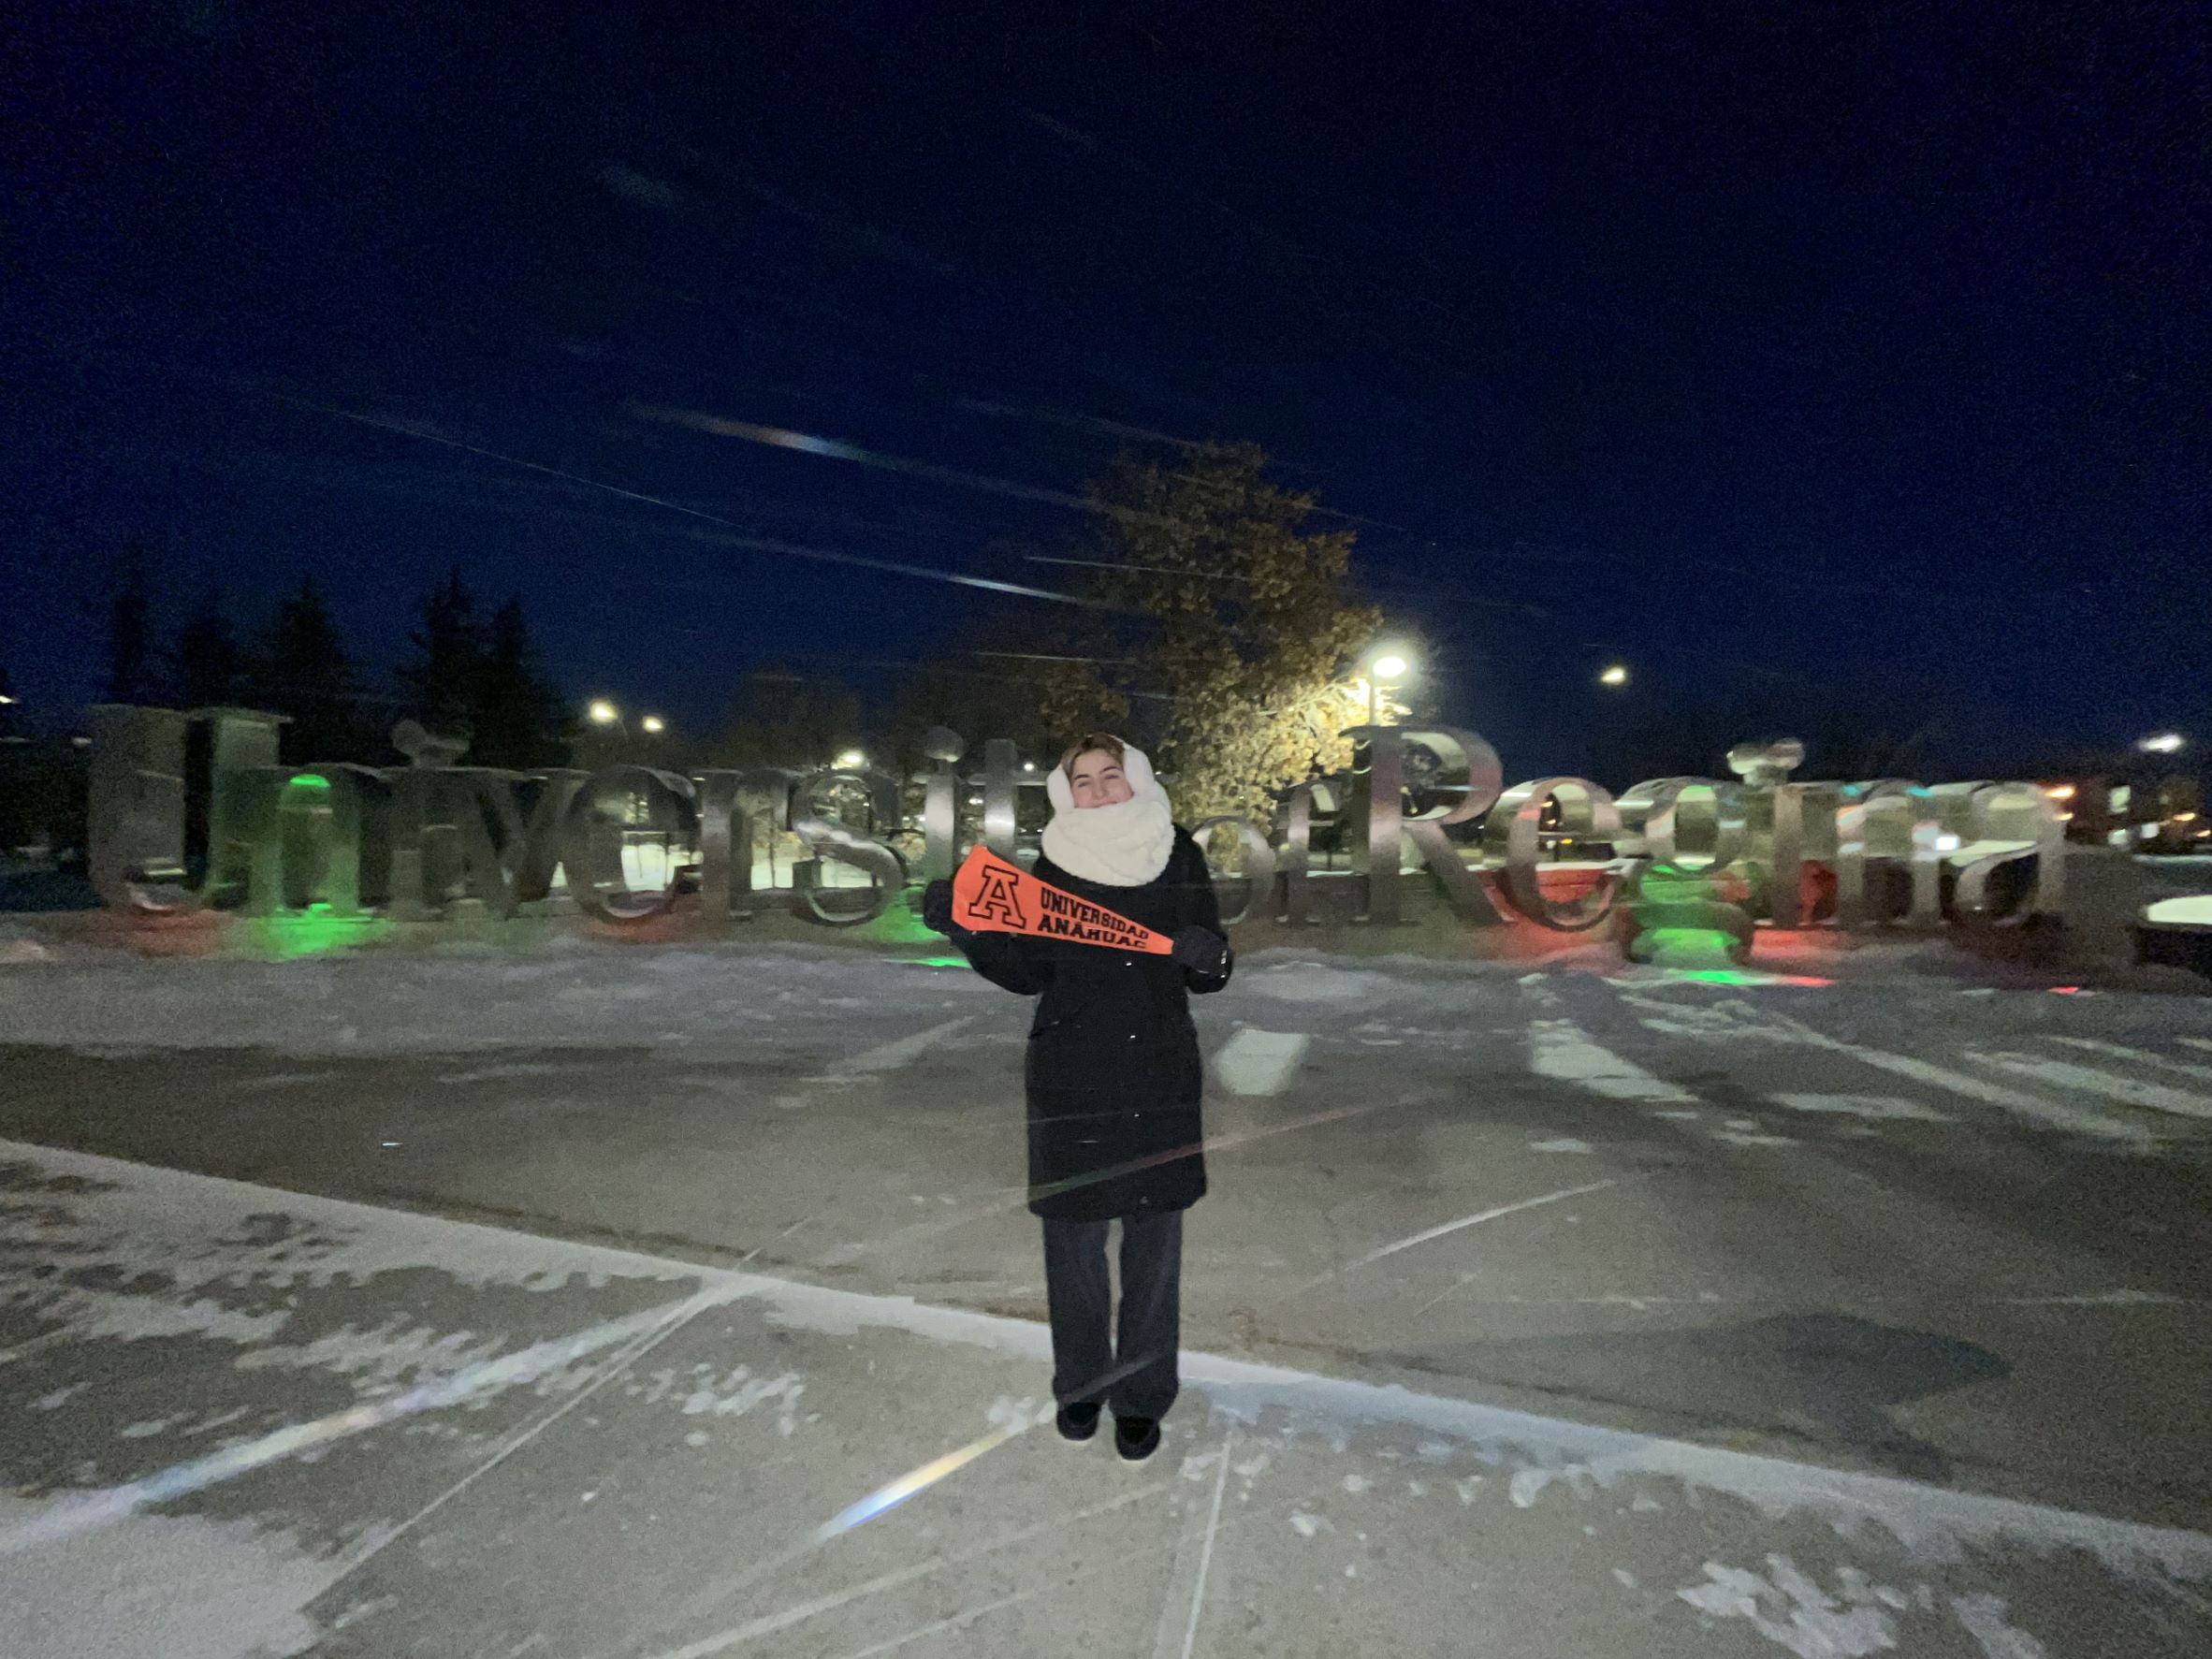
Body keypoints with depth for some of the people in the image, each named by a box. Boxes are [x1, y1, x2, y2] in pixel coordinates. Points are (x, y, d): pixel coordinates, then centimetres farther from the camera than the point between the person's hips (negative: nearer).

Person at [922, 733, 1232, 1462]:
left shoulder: (1178, 856, 0)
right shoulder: (1054, 864, -2)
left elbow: (1210, 973, 3)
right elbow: (1028, 973, -1)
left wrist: (1206, 954, -20)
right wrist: (963, 926, -15)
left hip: (1161, 1079, 1)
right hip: (1069, 1080, 0)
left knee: (1154, 1240, 11)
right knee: (1073, 1235, 11)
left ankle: (1141, 1395, 31)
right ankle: (1080, 1383, 34)